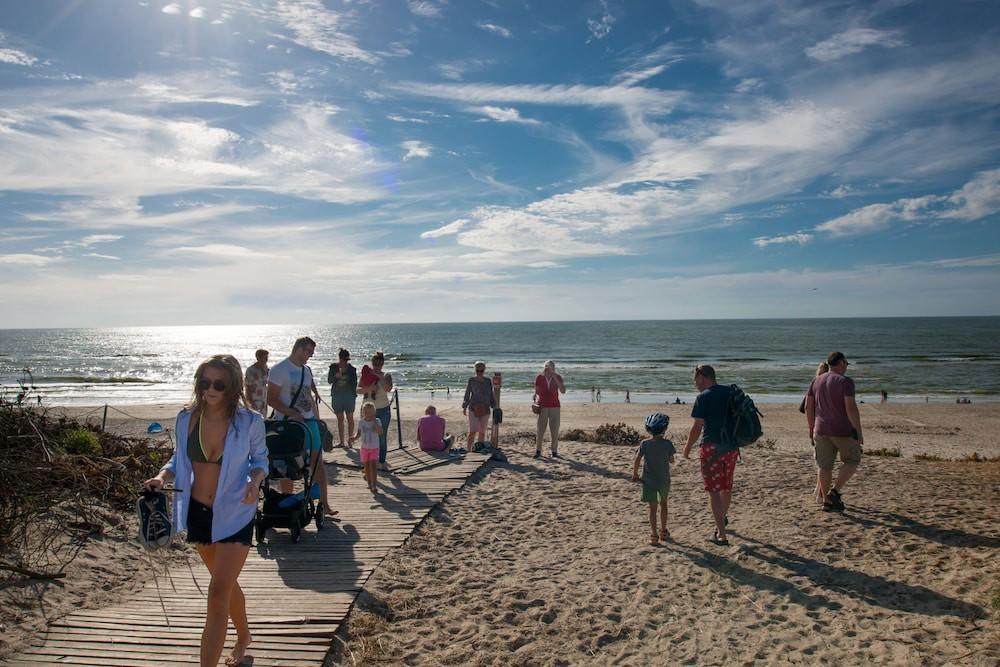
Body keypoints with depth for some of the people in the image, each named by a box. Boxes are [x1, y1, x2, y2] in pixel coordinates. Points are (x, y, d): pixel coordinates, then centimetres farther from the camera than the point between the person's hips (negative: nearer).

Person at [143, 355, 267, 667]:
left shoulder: (250, 422, -15)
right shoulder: (187, 418, -8)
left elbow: (260, 458, 0)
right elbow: (180, 458, 6)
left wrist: (255, 481, -20)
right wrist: (163, 476, -14)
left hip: (235, 513, -4)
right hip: (197, 512, 4)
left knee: (218, 592, -9)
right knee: (225, 583, 23)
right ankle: (244, 635, 48)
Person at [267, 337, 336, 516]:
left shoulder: (307, 370, 13)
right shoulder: (280, 370, -9)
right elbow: (271, 399, -13)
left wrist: (317, 419, 15)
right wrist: (293, 414, -20)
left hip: (308, 421, 6)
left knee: (318, 461, 2)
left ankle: (324, 503, 7)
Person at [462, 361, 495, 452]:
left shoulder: (488, 381, 7)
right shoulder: (471, 380, -1)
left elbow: (491, 395, 13)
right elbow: (467, 394, 4)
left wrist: (494, 407, 9)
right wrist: (464, 407, 0)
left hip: (485, 409, 3)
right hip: (473, 408, -3)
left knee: (482, 431, 6)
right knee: (473, 431, -13)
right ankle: (468, 450, -10)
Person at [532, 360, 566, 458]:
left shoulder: (558, 377, -5)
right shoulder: (539, 377, -6)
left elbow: (563, 391, -17)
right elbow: (536, 392, 3)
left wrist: (555, 378, -23)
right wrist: (534, 399, -16)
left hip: (554, 407, 0)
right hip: (542, 406, 0)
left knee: (554, 430, -1)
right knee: (539, 429, -5)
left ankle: (554, 452, 9)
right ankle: (538, 451, 7)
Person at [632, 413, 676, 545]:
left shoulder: (644, 444, -9)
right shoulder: (667, 444, -9)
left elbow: (636, 461, -12)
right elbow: (671, 460, 1)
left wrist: (635, 474, 1)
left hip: (649, 481, -1)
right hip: (664, 480, 1)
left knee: (652, 507, 3)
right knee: (663, 504, 20)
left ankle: (654, 534, 0)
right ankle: (663, 531, 30)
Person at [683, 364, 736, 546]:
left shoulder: (703, 397, -11)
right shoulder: (731, 392, 7)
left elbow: (697, 427, -13)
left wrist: (688, 448, -1)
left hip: (711, 447, -6)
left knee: (714, 490, -1)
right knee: (727, 486, 23)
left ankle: (721, 534, -5)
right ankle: (723, 518, 46)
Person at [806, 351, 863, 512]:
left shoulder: (816, 381, 8)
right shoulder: (845, 381, -11)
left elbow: (808, 406, 9)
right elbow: (851, 407, -18)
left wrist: (811, 428, 18)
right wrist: (859, 431, -13)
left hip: (821, 430, 5)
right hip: (842, 430, -5)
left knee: (825, 466, 9)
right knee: (852, 460, 14)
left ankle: (827, 502, 13)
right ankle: (835, 492, 2)